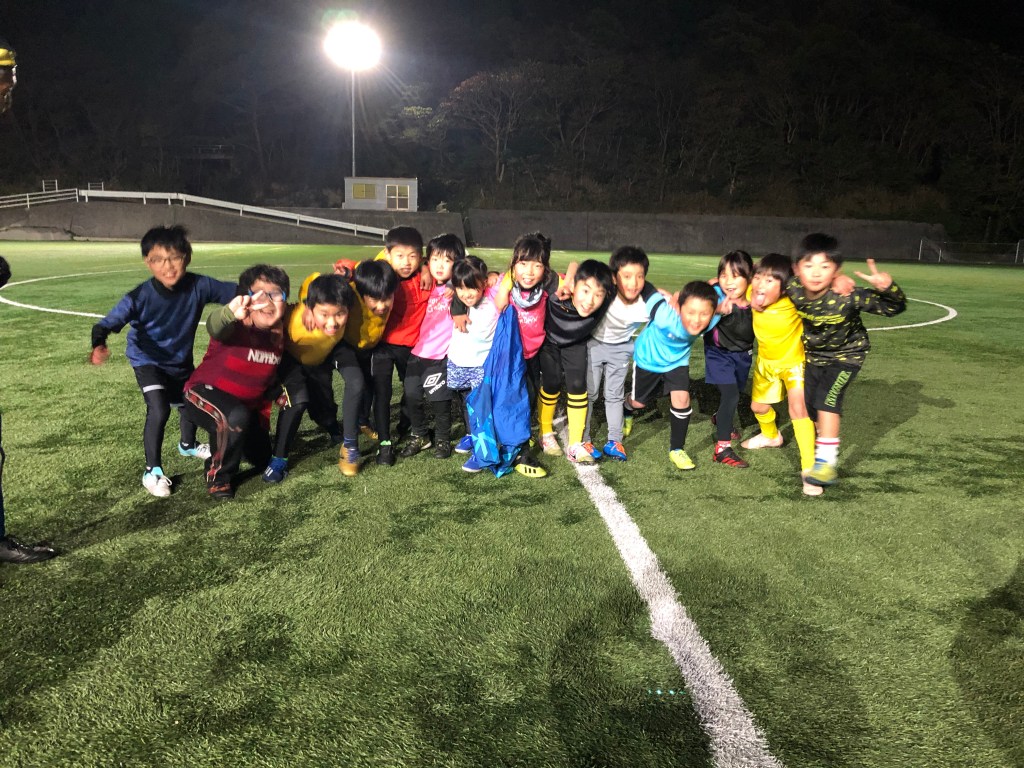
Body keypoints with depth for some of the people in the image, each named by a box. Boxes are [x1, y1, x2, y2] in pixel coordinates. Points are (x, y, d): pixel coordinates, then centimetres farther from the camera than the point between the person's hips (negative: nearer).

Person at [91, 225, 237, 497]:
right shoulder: (140, 297, -33)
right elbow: (109, 322, -37)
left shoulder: (198, 286, -25)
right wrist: (99, 345, -58)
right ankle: (153, 471, 0)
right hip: (149, 361, -4)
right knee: (159, 411, -22)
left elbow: (235, 291, -19)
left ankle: (188, 444, 57)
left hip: (182, 360, 5)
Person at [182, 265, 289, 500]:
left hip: (247, 404, 7)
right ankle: (218, 475, -12)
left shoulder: (279, 333, -9)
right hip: (205, 393, -6)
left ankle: (232, 436, 46)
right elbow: (214, 325, -55)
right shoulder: (236, 325, -29)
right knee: (235, 418, -39)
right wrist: (229, 313, -76)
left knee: (262, 459, 16)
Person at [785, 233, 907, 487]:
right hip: (814, 354, 5)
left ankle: (826, 461, -14)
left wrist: (887, 288, -48)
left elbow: (894, 308, -30)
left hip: (846, 354, -5)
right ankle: (825, 444, 42)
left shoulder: (848, 296, -35)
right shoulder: (792, 289, -25)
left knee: (827, 397, -23)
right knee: (809, 402, 13)